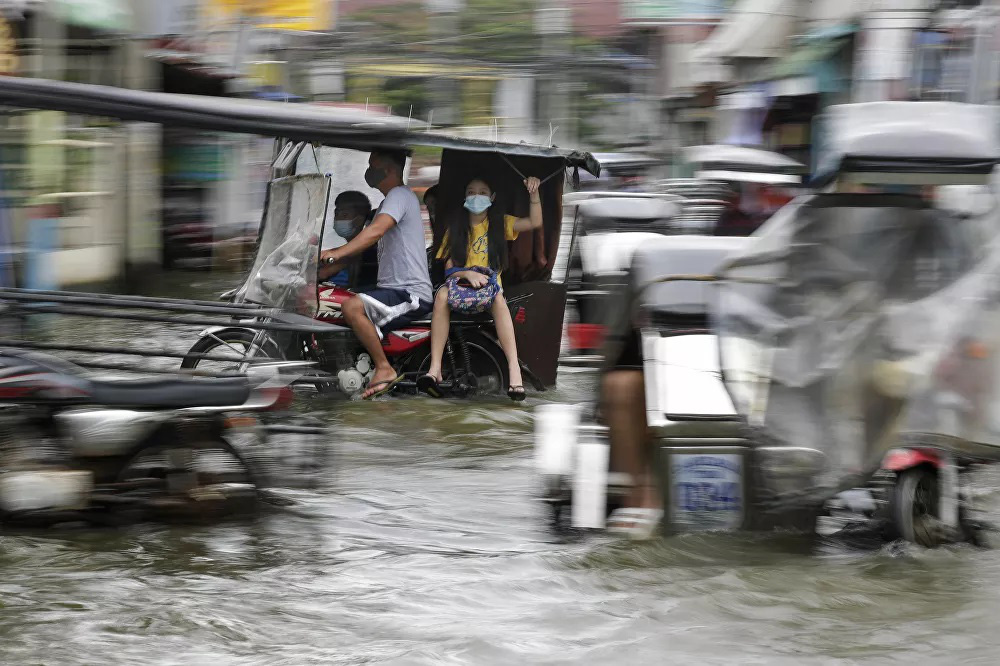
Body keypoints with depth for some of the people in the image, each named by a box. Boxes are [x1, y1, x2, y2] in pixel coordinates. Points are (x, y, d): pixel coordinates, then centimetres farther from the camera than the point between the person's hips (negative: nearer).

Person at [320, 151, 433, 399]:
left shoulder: (400, 195, -10)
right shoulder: (390, 200, 24)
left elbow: (376, 231, -26)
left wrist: (336, 253, -33)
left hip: (410, 293, -11)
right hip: (391, 288, 11)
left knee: (353, 307, -31)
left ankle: (384, 369, -22)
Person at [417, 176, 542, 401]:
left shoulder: (499, 223, 12)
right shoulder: (456, 227, 12)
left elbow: (535, 222, -1)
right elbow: (449, 267, 4)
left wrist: (534, 193, -15)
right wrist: (468, 274, -17)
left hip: (490, 282, -1)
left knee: (498, 298, -38)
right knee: (442, 295, -35)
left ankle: (514, 369, -51)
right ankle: (434, 369, -44)